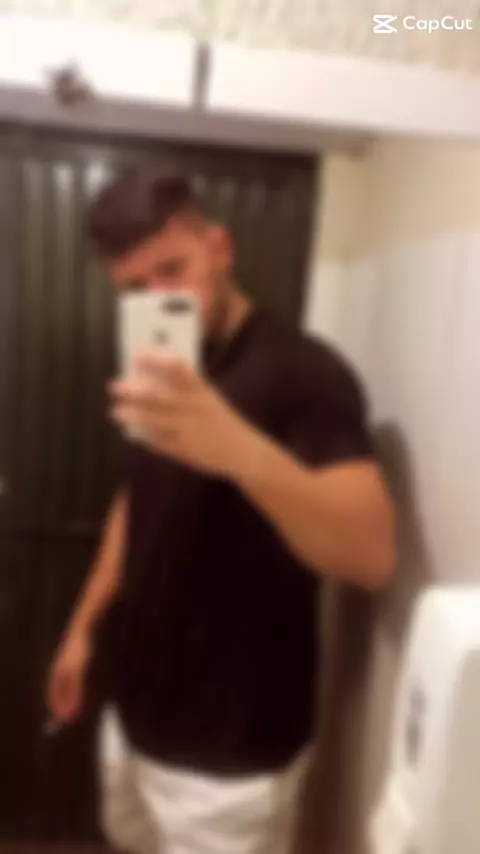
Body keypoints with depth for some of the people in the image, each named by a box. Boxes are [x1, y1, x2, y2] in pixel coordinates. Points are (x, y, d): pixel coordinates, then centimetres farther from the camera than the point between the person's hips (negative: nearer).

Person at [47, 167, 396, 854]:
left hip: (233, 751, -7)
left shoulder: (304, 372, -20)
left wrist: (241, 451, -47)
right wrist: (84, 626, 16)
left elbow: (372, 557, -32)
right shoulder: (164, 375, 5)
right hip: (139, 715, 8)